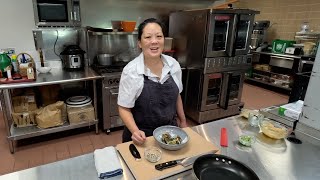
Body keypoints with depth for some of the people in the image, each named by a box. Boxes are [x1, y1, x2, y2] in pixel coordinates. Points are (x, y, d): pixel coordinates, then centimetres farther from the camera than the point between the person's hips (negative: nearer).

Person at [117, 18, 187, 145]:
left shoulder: (174, 64, -8)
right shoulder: (131, 71, -20)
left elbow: (176, 95, 6)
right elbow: (124, 108, -13)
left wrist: (183, 122, 12)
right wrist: (135, 132, -27)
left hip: (170, 130, 4)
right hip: (142, 136, -4)